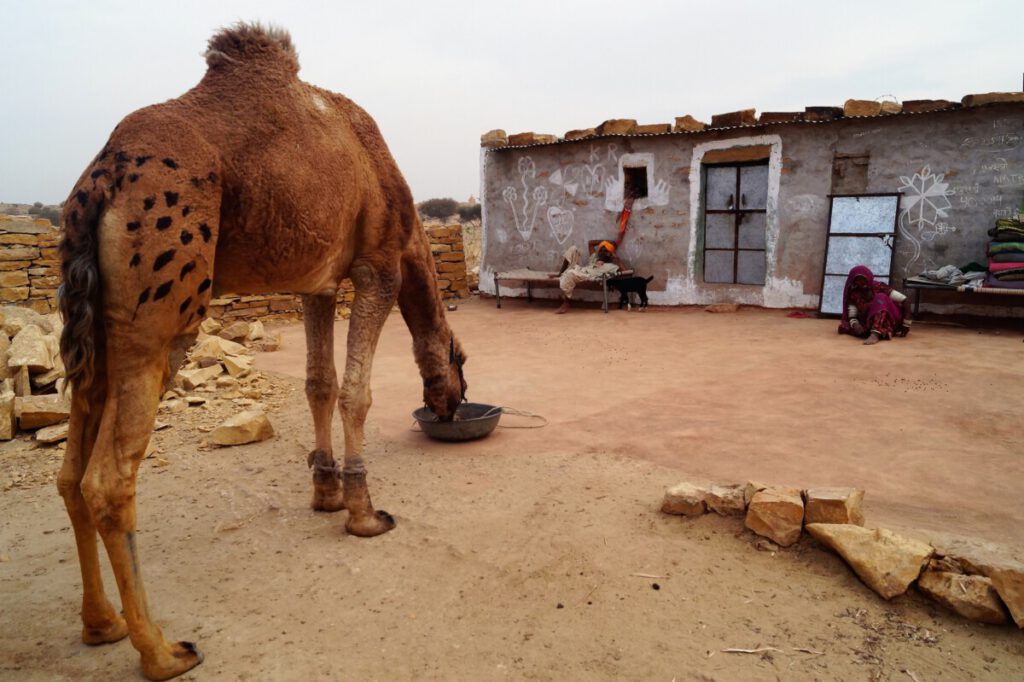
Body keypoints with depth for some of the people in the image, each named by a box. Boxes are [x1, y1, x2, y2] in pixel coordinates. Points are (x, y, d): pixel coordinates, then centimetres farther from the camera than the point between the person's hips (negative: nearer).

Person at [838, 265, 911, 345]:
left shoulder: (879, 287, -8)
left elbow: (905, 301, -10)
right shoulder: (854, 295, -1)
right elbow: (852, 316, -8)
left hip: (892, 321, -2)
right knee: (843, 326, -21)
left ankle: (875, 334, -48)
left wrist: (906, 325, -16)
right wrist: (855, 324, -32)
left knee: (880, 298, -29)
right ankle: (883, 332, -31)